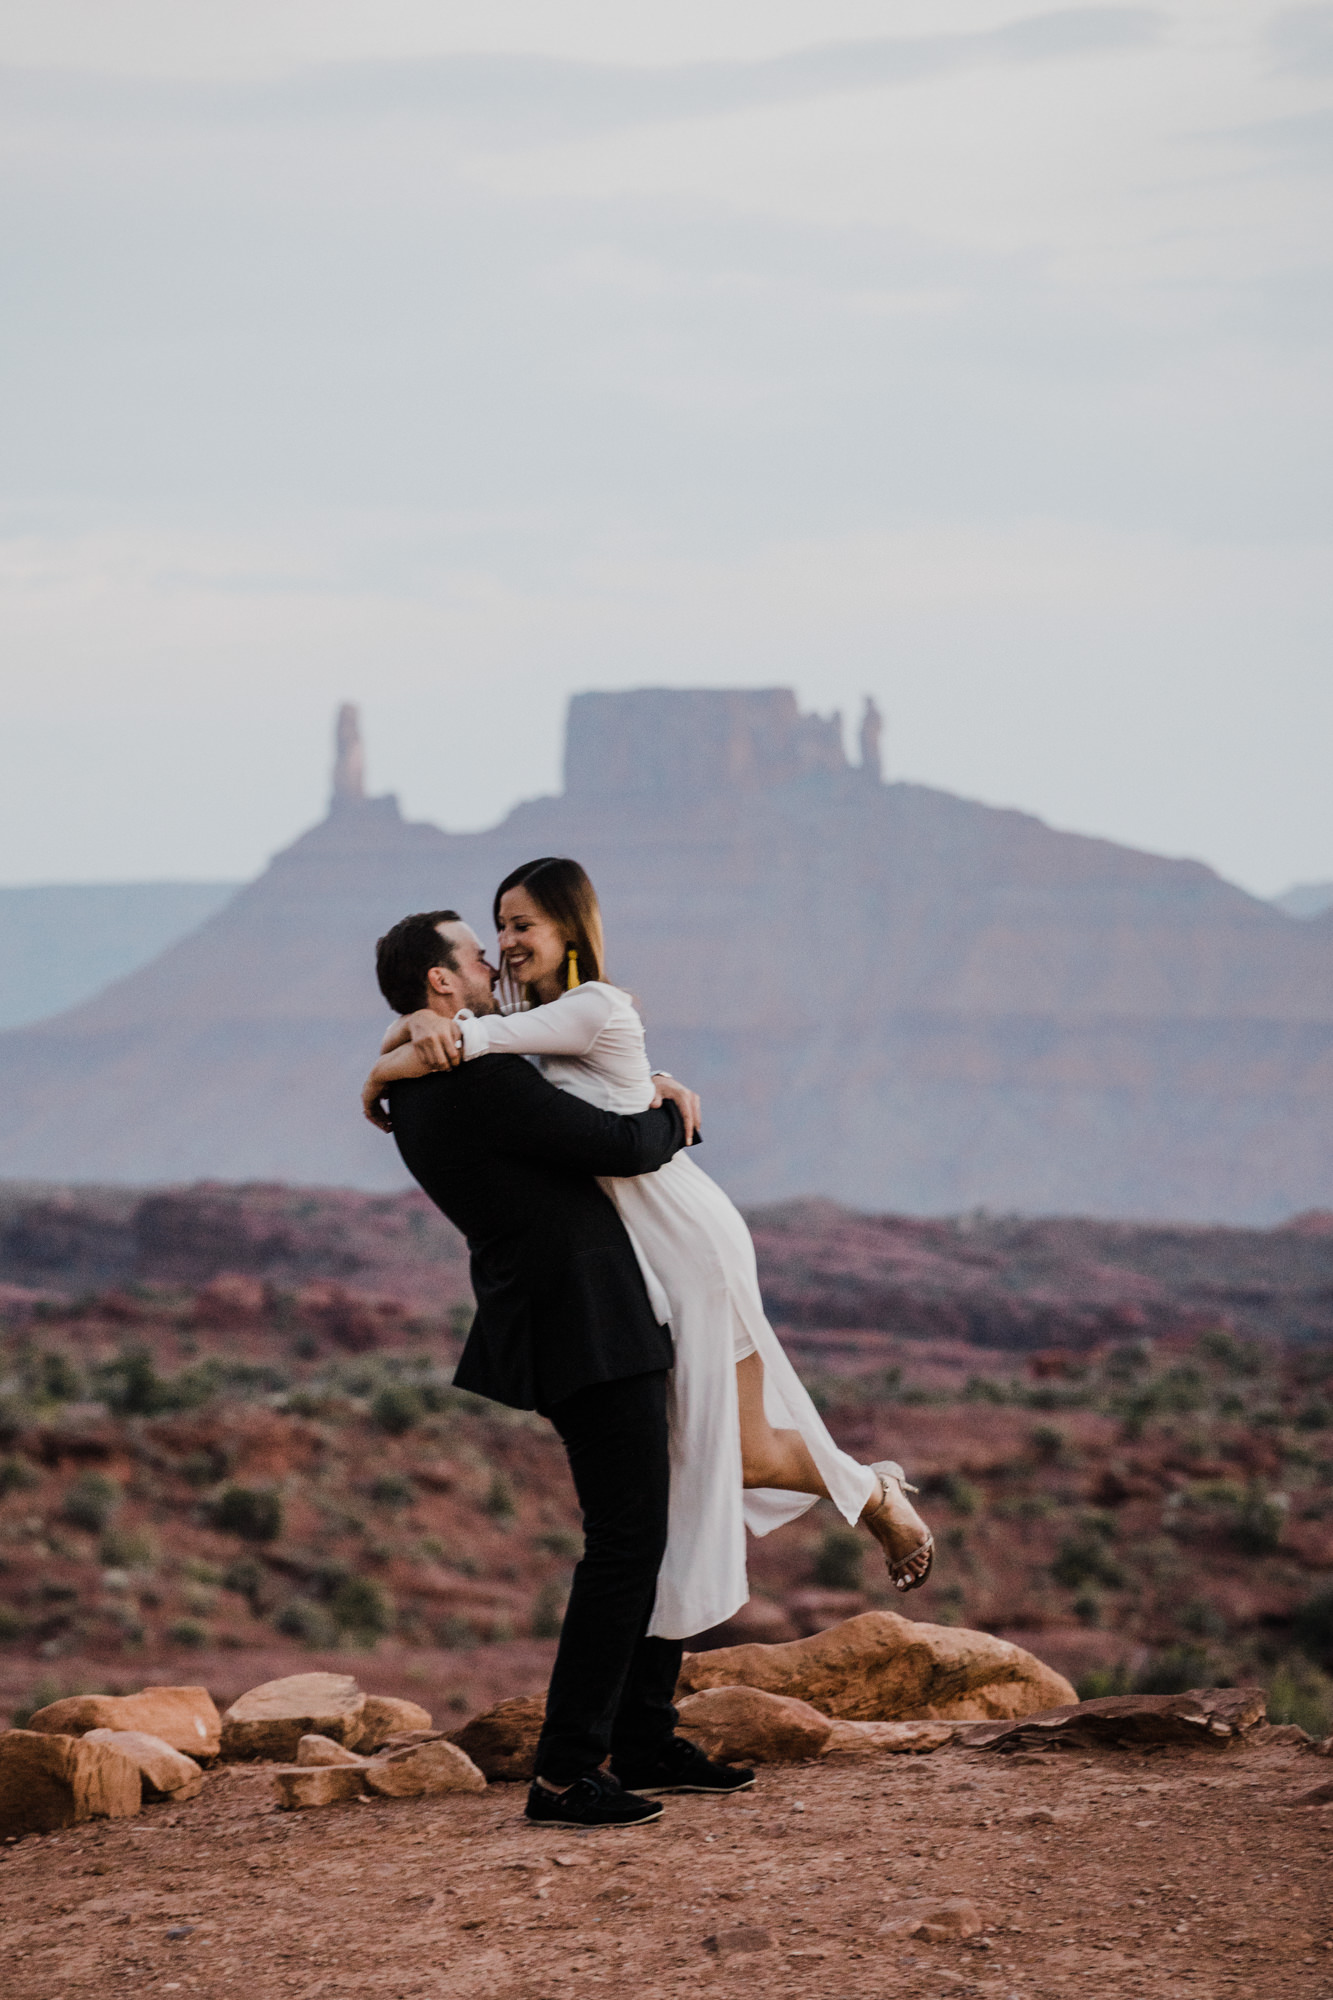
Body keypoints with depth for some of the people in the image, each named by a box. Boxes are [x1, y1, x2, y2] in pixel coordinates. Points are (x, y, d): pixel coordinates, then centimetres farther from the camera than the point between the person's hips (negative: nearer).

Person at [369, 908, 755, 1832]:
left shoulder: (418, 1091, 12)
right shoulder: (483, 1080, -20)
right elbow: (624, 1146, -17)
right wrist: (672, 1118, 4)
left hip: (584, 1327, 11)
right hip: (590, 1331, -11)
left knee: (650, 1527, 17)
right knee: (626, 1540, -10)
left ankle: (646, 1740, 23)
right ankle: (566, 1774, -10)